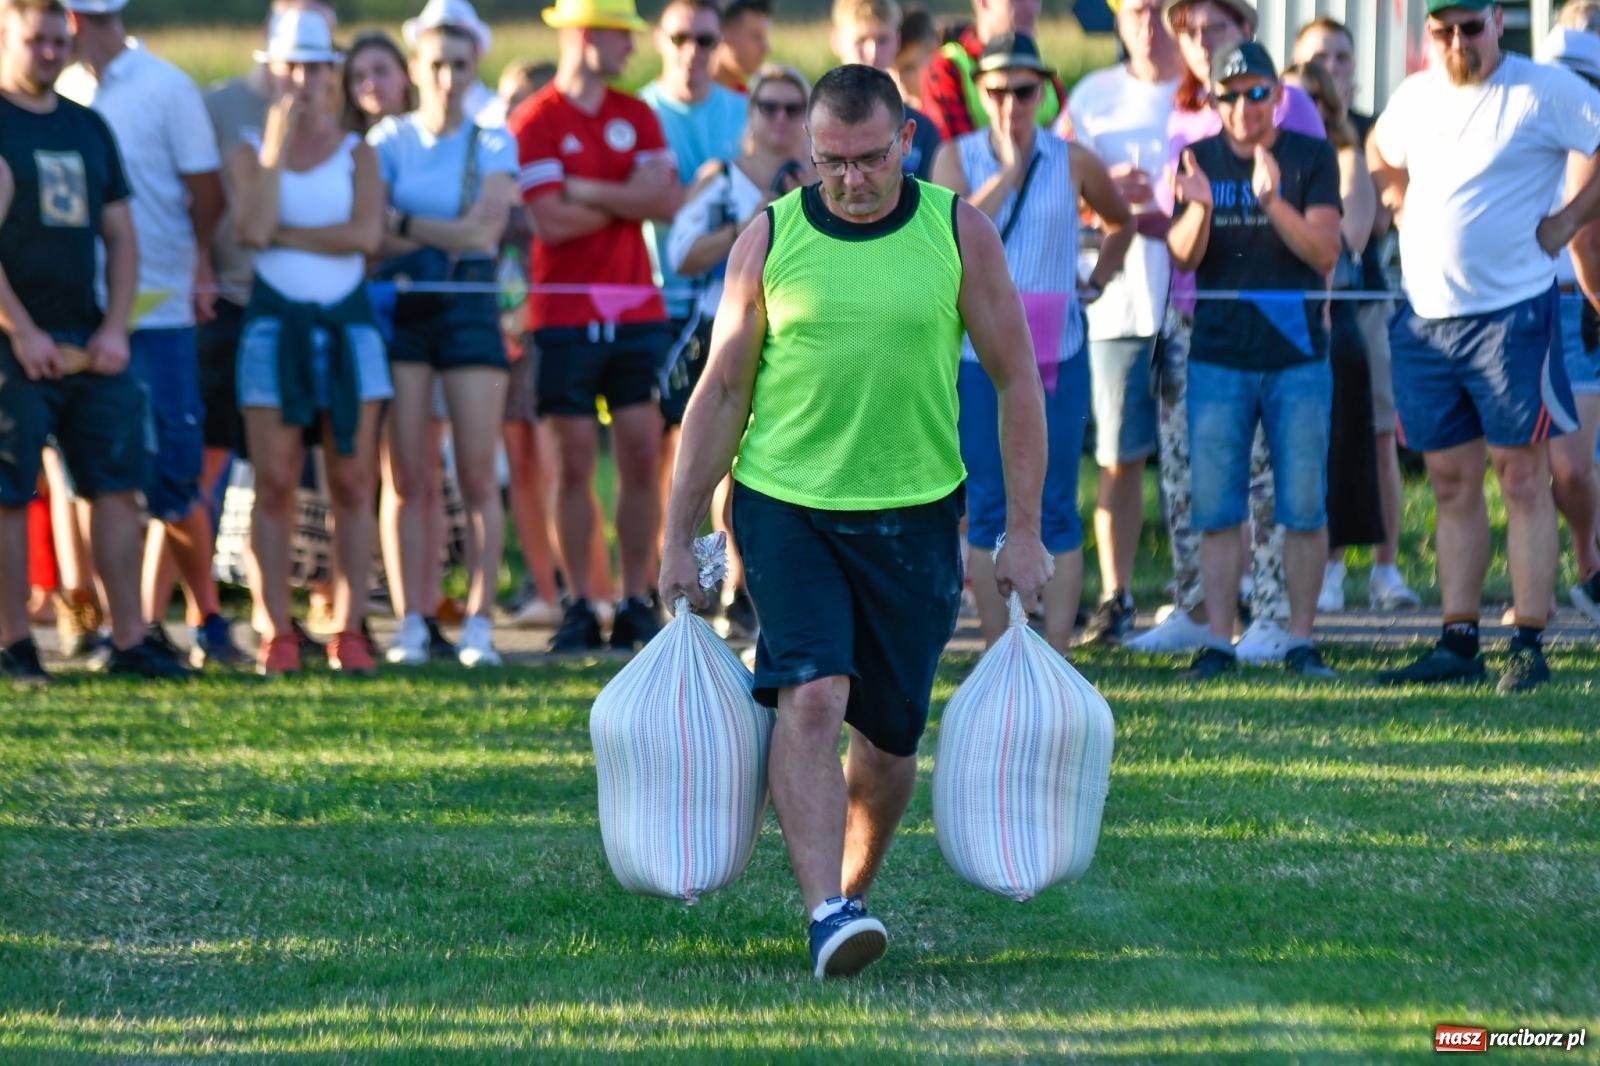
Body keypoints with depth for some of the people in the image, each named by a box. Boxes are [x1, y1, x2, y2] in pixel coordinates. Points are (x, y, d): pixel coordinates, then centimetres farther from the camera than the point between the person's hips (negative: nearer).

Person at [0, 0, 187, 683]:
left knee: (116, 486, 1)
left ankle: (129, 642, 4)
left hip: (89, 340, 6)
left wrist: (115, 328, 3)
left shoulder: (89, 129, 17)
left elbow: (120, 237, 18)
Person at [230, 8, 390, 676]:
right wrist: (278, 140, -10)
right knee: (275, 485, -3)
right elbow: (252, 228, -12)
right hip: (275, 321, 0)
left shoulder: (357, 154, 7)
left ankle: (349, 631, 1)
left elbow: (367, 233, -10)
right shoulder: (250, 152, 7)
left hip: (347, 321, 0)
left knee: (353, 483, -2)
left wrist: (284, 235, -10)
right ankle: (276, 634, -1)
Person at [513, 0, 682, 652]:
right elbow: (551, 221, -14)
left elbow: (668, 202, -2)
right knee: (575, 461, -2)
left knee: (642, 456, 0)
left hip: (637, 311, 4)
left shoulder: (637, 117, 12)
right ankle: (578, 605, 5)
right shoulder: (535, 122, -4)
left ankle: (637, 602, 7)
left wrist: (589, 191, -11)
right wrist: (630, 195, -2)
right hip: (565, 314, -4)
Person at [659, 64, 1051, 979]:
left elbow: (1017, 380, 5)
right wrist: (679, 541, 4)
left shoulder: (960, 233, -1)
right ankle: (826, 915, -25)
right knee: (810, 698, -20)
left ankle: (853, 894, 31)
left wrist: (1024, 532, 1)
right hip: (784, 503, -1)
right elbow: (721, 392, 5)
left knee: (890, 732, 8)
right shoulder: (771, 240, -1)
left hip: (914, 515, 1)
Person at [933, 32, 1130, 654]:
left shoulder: (1073, 163, 4)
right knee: (987, 509, 3)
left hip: (1055, 352, 0)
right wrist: (1009, 170, -14)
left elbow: (1120, 222, 22)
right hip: (979, 352, 0)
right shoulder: (958, 157, 2)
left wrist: (1097, 283, 10)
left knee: (1055, 509, -2)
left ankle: (1055, 658, -1)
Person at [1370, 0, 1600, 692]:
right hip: (1425, 317, 6)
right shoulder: (1414, 96, 12)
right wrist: (1401, 205, 14)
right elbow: (1380, 154, 31)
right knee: (1453, 484, 9)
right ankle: (1457, 643, 13)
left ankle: (1529, 647, -4)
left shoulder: (1544, 91, -7)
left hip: (1510, 314, -6)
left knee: (1522, 479, -4)